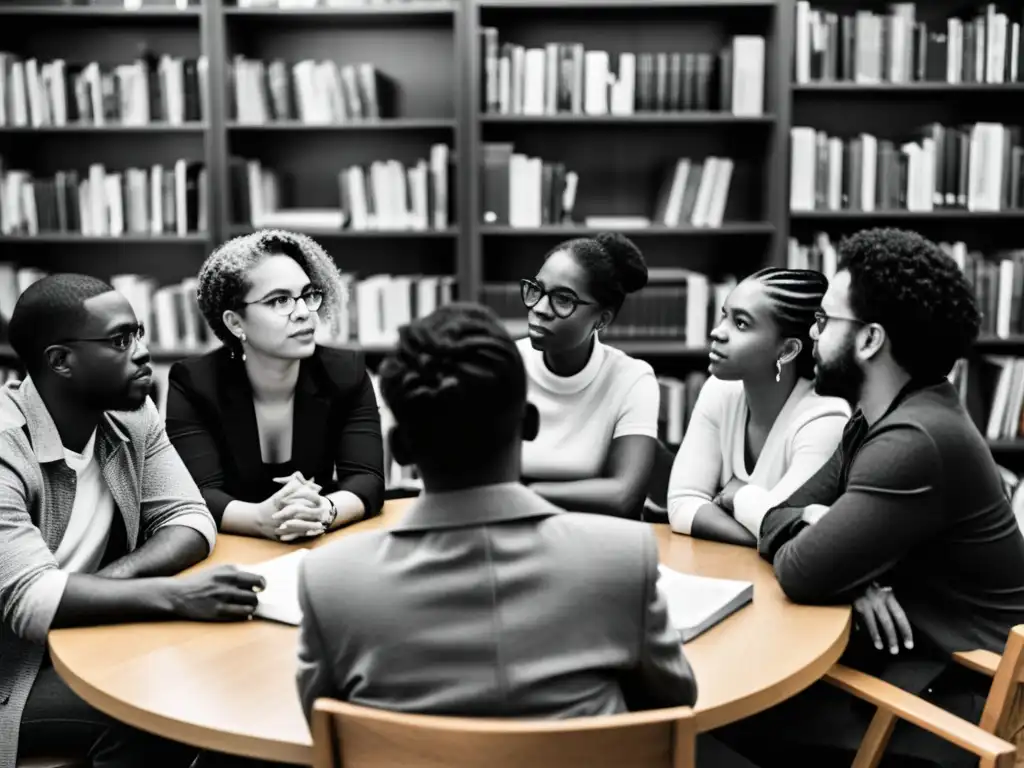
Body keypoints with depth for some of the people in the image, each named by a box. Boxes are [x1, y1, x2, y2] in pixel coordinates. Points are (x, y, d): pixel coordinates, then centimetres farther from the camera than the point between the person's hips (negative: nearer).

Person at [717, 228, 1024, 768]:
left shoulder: (917, 441, -25)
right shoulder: (876, 420, 7)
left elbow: (802, 574, -26)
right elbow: (782, 517, 6)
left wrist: (812, 526, -3)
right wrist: (851, 570, -15)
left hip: (955, 699, -8)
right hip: (902, 658, 8)